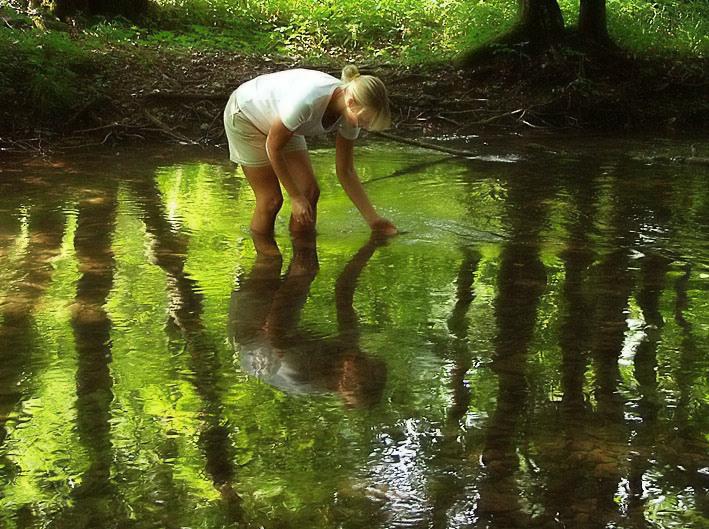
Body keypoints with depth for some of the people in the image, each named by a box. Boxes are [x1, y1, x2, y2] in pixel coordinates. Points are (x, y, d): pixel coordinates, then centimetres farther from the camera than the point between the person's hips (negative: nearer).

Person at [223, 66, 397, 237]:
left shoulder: (351, 113, -20)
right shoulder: (307, 101, -42)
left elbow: (346, 172, -6)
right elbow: (273, 147, -25)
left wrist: (373, 219, -9)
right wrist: (295, 197, -20)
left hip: (277, 119, 6)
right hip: (243, 116, -6)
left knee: (310, 191, -2)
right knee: (271, 200, -7)